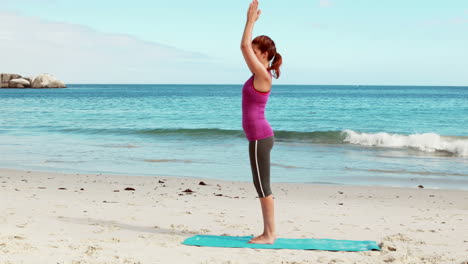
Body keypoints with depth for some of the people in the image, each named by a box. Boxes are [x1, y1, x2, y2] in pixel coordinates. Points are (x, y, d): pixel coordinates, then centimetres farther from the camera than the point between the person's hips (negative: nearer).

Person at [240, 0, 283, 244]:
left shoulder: (263, 76, -14)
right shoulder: (259, 74, 11)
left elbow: (244, 46, -16)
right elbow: (246, 47, 20)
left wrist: (251, 20, -9)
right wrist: (251, 21, 19)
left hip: (260, 137, -10)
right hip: (259, 137, 10)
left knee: (262, 187, -4)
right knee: (262, 187, 12)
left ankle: (269, 235, 2)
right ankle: (269, 232, 18)